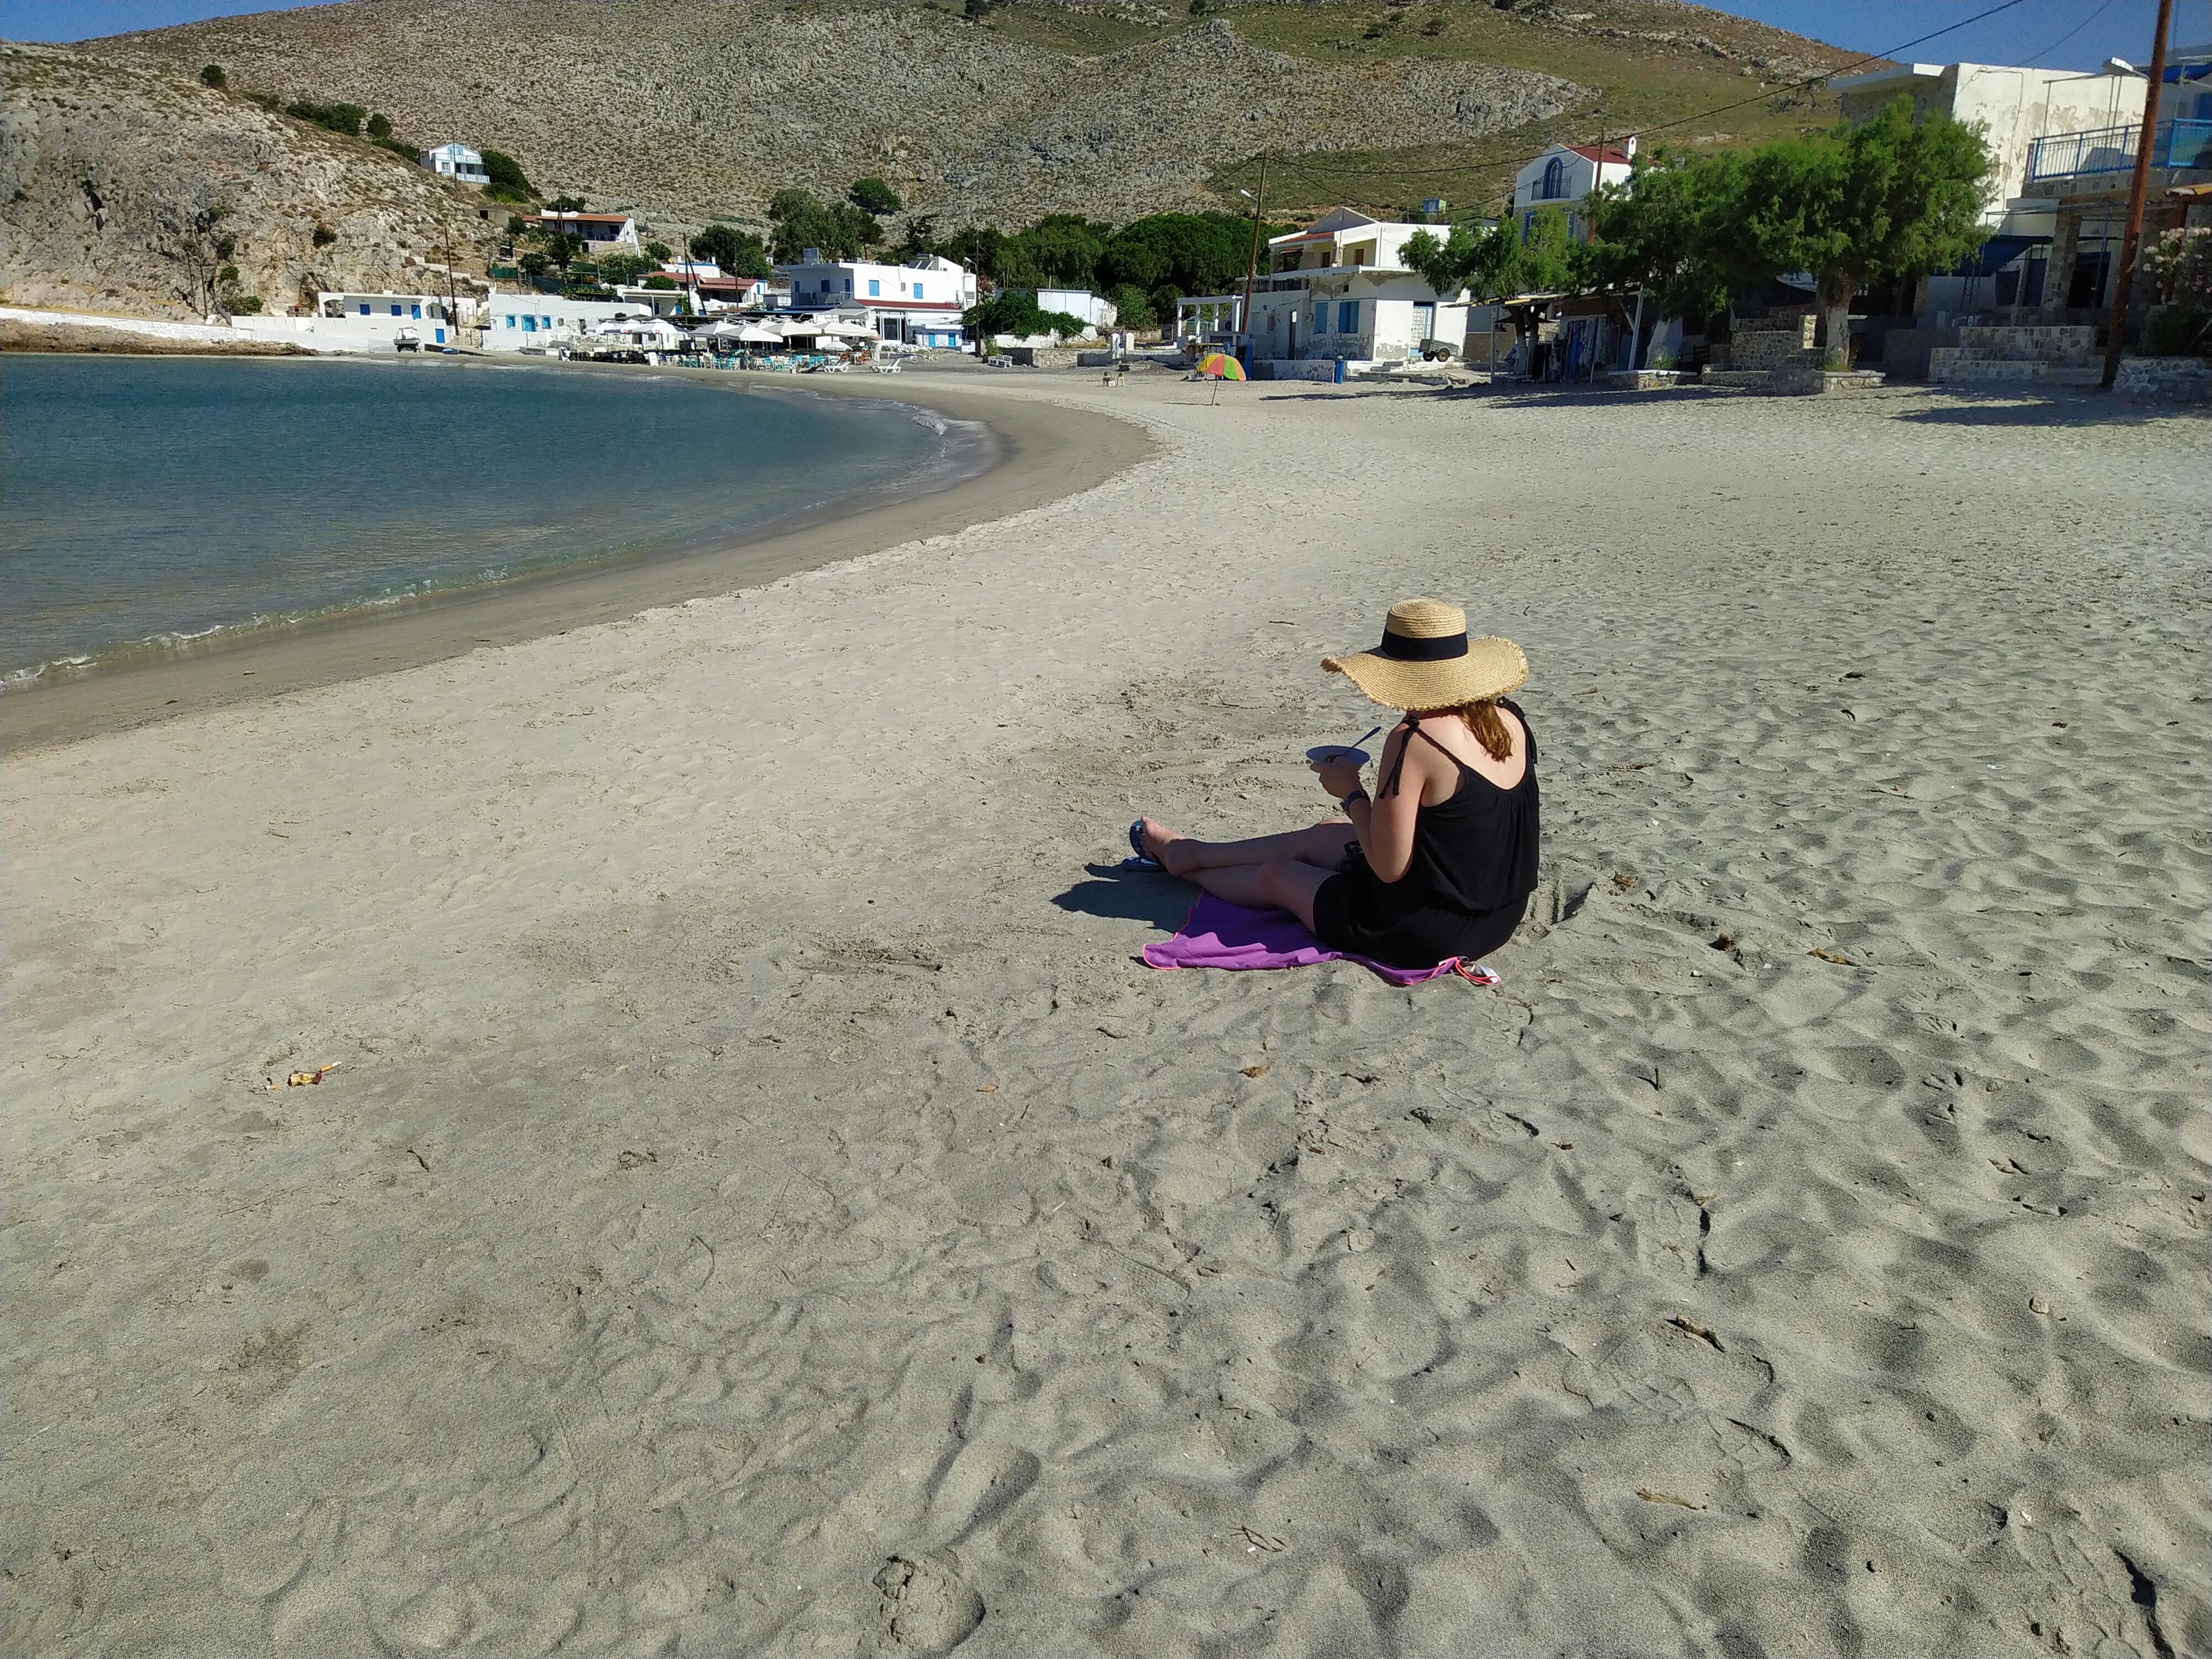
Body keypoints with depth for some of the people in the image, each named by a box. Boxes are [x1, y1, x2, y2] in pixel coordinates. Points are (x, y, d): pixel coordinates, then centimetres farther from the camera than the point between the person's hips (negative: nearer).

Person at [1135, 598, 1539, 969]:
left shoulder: (1413, 741, -27)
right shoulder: (1510, 720, -4)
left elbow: (1388, 868, -24)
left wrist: (1351, 791, -10)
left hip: (1420, 934, -7)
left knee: (1275, 874, 19)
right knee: (1325, 835, 27)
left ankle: (1186, 864, 52)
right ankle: (1189, 852, 50)